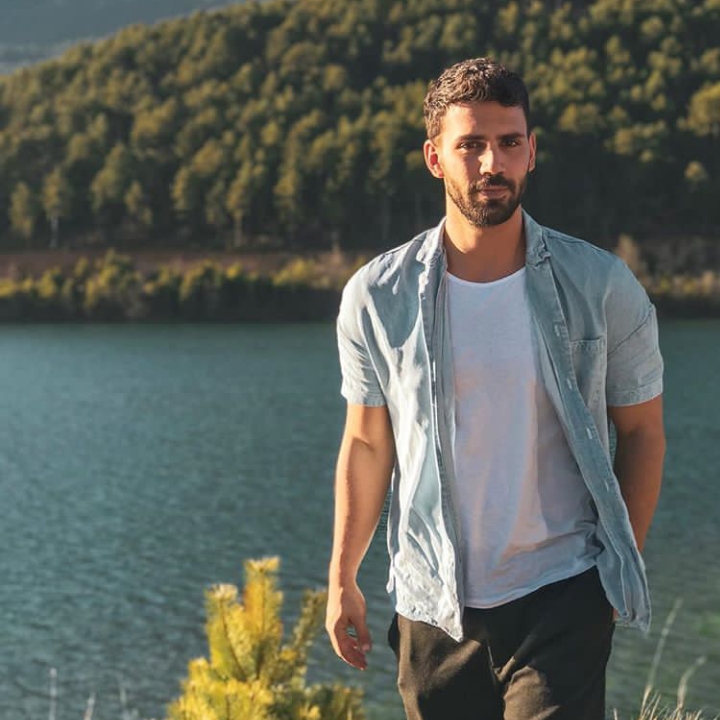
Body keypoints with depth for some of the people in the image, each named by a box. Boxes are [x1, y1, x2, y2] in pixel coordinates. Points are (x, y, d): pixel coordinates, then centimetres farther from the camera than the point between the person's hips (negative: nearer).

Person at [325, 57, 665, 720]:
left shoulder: (602, 286, -5)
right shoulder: (377, 297, -2)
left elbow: (642, 432, 4)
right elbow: (367, 445, 6)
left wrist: (622, 565, 1)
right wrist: (342, 578, 7)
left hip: (562, 597, -1)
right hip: (434, 607, 2)